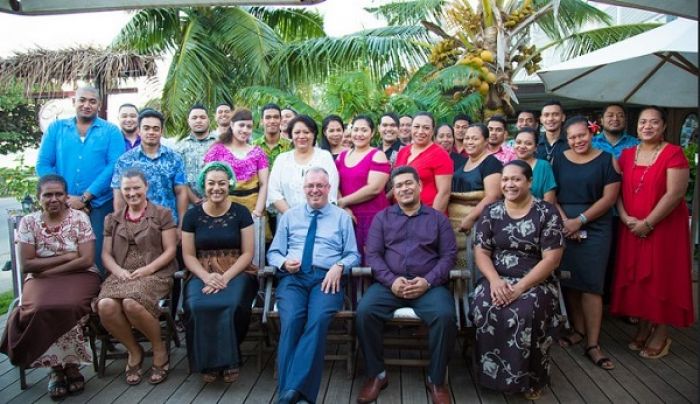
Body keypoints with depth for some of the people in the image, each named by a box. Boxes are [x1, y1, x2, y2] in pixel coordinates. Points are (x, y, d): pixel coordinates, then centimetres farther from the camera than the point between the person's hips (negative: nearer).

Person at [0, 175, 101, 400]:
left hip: (79, 276, -2)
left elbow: (86, 260, -10)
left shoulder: (80, 218, -3)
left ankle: (61, 366, -7)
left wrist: (47, 269, -11)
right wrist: (65, 257, -10)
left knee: (67, 307, -31)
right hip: (40, 279, 2)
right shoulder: (28, 222, 2)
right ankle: (67, 366, -8)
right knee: (40, 310, -29)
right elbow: (26, 265, -3)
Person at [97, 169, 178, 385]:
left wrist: (148, 269, -13)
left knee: (131, 303, -35)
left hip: (155, 274, -4)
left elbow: (170, 250, 1)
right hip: (121, 275, 4)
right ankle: (134, 350, -1)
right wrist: (118, 270, -7)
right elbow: (106, 254, 15)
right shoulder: (112, 219, 20)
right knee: (105, 306, -29)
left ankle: (159, 349, -7)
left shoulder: (162, 214, 8)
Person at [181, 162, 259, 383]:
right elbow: (188, 255, 5)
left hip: (236, 272, -1)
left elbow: (248, 253, -2)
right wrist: (206, 276, -14)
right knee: (196, 306, -30)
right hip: (202, 274, 2)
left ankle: (230, 359, -7)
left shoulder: (241, 213, 1)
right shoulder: (192, 215, 6)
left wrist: (225, 277, -16)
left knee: (233, 305, -33)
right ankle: (207, 362, -7)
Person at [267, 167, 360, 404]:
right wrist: (284, 262, -6)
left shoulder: (342, 217, 18)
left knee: (319, 320, -32)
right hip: (293, 277, 1)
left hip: (326, 278, -1)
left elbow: (353, 255, 12)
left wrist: (339, 266, -9)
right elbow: (273, 252, 17)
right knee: (291, 320, -30)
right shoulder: (290, 216, 21)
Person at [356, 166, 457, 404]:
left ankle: (437, 380, -8)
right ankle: (376, 374, -7)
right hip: (389, 284, 1)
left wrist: (428, 281, -12)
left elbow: (448, 255, 6)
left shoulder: (438, 218, 15)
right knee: (364, 312, -27)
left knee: (445, 316, -31)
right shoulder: (382, 218, 16)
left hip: (429, 285, -1)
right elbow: (373, 254, 5)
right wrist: (391, 280, -12)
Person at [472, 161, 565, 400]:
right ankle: (493, 372, -8)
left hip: (536, 282, -2)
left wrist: (521, 286, -18)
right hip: (498, 280, 2)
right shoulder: (491, 212, 6)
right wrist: (495, 281, -15)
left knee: (525, 313, -32)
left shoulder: (547, 213, -3)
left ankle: (530, 379, -7)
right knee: (484, 307, -29)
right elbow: (481, 252, 4)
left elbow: (551, 259, -8)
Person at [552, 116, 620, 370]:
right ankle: (578, 330, 23)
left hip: (595, 228, -2)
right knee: (569, 281, 6)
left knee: (591, 284, -4)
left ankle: (593, 344, 2)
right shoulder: (559, 160, 7)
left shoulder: (607, 160, 1)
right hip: (563, 228, 2)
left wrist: (579, 220, -13)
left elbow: (609, 198, -5)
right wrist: (564, 220, -11)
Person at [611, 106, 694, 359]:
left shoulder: (673, 153, -8)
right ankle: (643, 328, 25)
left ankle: (661, 335, 17)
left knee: (662, 278, 3)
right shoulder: (626, 154, 8)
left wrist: (647, 223, -17)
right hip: (632, 230, 5)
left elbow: (674, 194, -16)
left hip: (664, 228, -4)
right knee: (637, 278, 9)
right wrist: (626, 217, -9)